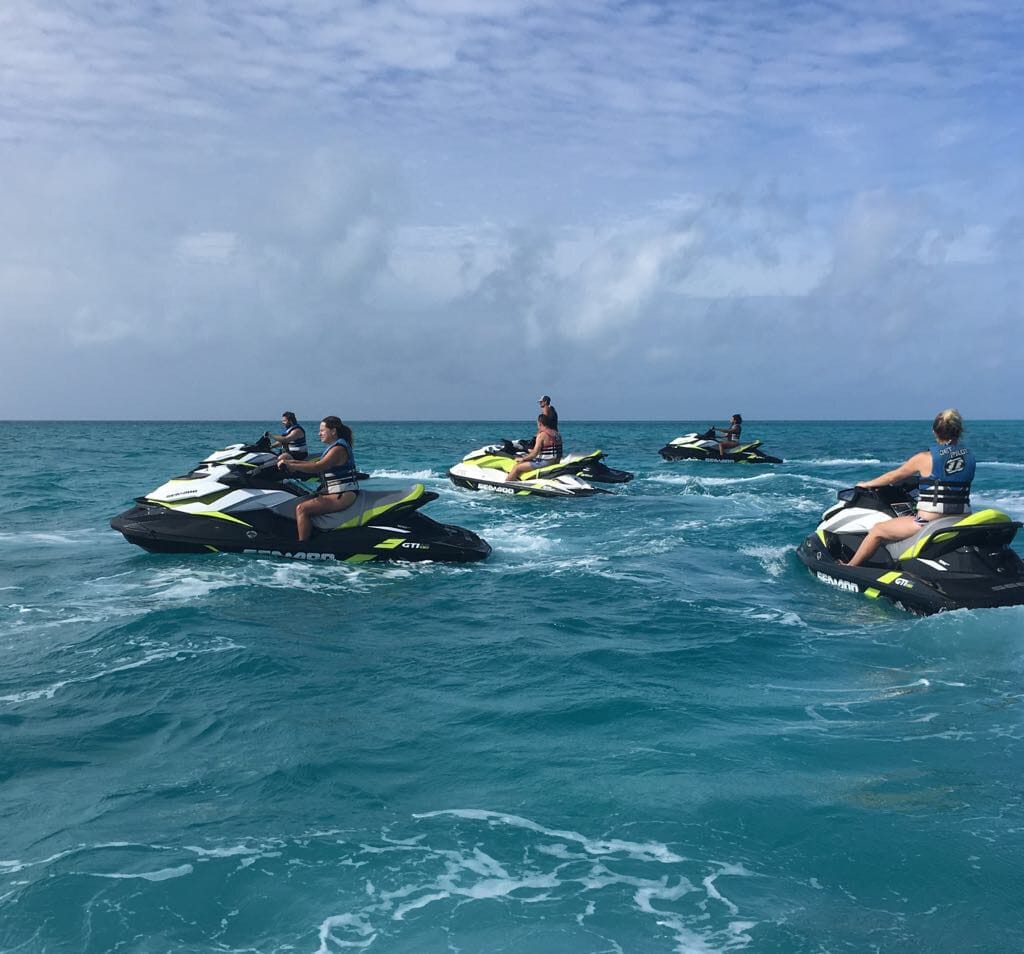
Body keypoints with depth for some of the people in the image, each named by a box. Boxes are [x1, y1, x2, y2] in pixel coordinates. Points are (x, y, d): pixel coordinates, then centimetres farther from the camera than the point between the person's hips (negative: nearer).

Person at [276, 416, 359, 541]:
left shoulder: (338, 449, -15)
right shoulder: (335, 446, 17)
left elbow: (318, 467, -26)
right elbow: (317, 463, 20)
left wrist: (291, 465, -26)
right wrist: (293, 461, 13)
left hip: (343, 495, -11)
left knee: (302, 509, -21)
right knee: (300, 502, 11)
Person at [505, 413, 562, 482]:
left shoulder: (542, 435, -15)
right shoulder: (557, 434, 12)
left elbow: (534, 454, -16)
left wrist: (522, 459, -2)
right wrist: (533, 451, 30)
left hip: (545, 462, -10)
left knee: (517, 467, -3)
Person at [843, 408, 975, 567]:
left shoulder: (925, 458, -8)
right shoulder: (969, 457, 5)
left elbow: (894, 477, 4)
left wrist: (866, 484, 20)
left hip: (929, 523, -5)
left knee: (877, 530, 12)